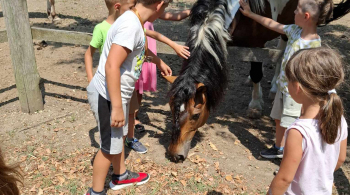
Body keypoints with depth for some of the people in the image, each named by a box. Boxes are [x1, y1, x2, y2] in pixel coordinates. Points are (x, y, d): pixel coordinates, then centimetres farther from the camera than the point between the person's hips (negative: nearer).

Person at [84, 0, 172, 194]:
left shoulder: (134, 21, 6)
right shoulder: (131, 24, -25)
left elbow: (141, 48, 29)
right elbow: (111, 66, -31)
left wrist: (159, 62, 45)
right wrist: (117, 107, -27)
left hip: (117, 94, 9)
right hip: (107, 96, -9)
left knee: (119, 136, 25)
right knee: (110, 147, 7)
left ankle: (120, 176, 46)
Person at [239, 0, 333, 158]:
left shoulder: (313, 46, -27)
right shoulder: (295, 30, -4)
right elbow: (273, 25, 10)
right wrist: (250, 14, 17)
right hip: (283, 86, 8)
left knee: (290, 127, 3)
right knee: (279, 120, 24)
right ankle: (278, 149, 46)